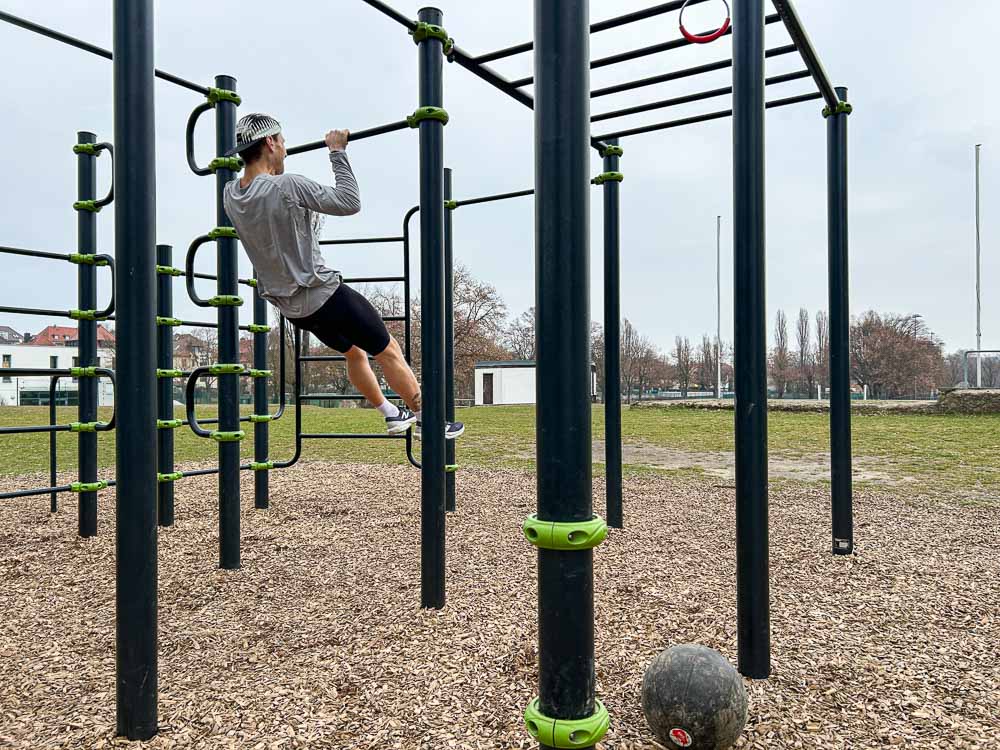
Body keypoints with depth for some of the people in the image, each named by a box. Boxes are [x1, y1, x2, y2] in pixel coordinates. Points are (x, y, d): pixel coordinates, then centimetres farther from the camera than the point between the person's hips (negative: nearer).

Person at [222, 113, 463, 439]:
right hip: (324, 295, -9)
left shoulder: (231, 195, 1)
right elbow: (350, 201, -19)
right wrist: (338, 152, -11)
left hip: (291, 306, 9)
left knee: (354, 353, 26)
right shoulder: (286, 186, -23)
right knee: (388, 352, 6)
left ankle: (392, 415, 35)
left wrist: (271, 167, 31)